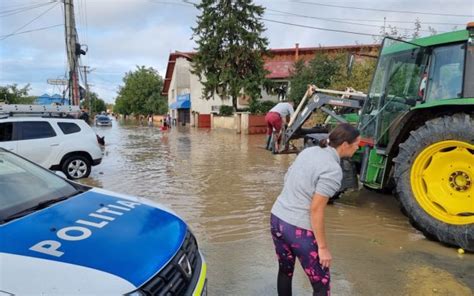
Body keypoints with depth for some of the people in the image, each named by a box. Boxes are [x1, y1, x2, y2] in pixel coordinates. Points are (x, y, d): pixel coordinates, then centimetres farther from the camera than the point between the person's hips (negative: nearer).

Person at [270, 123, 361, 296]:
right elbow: (316, 209, -19)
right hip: (299, 229, -8)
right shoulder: (333, 169, -18)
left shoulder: (308, 151, 6)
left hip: (277, 219, 8)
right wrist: (323, 247, -11)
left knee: (285, 270, 27)